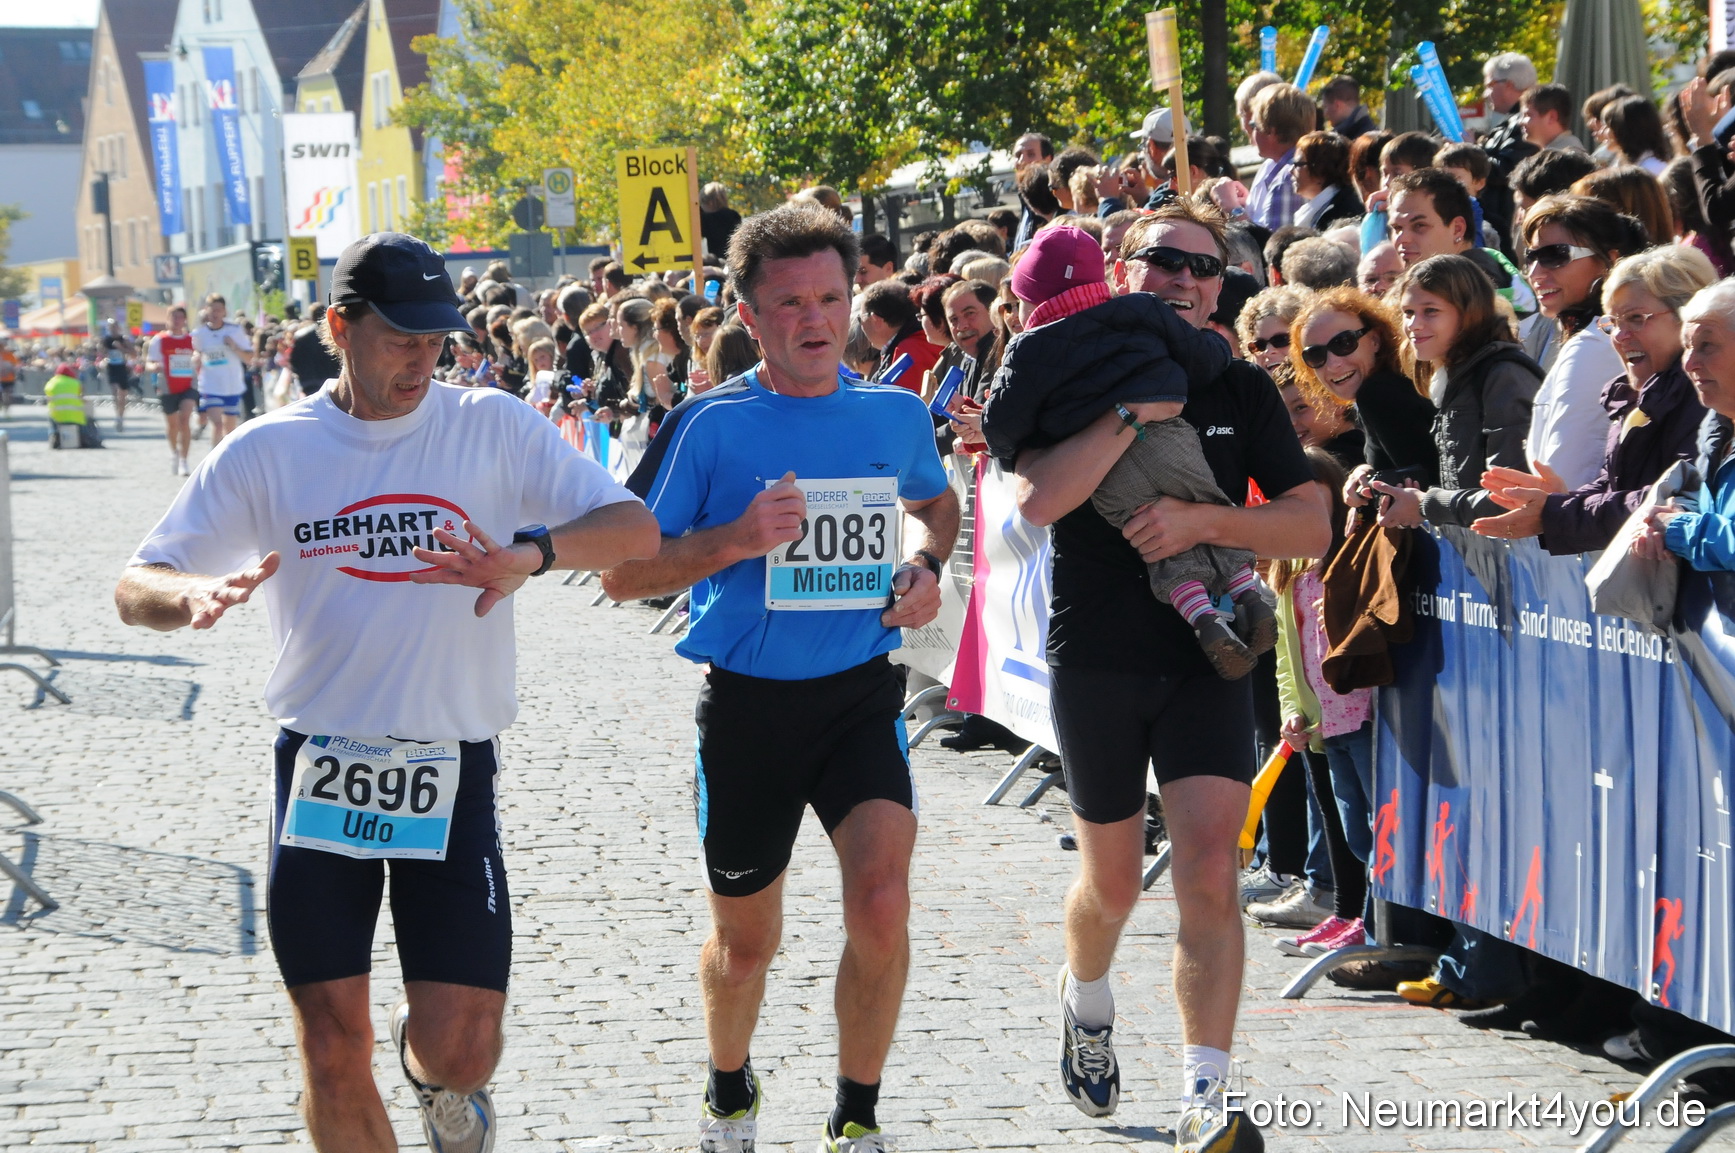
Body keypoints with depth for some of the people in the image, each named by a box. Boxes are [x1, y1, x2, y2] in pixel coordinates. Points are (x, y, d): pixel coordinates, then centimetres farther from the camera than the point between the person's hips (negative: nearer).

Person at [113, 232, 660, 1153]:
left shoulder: (493, 428, 0)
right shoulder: (268, 452, 1)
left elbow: (635, 530, -7)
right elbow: (134, 588, 1)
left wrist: (531, 553, -27)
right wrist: (197, 595, -23)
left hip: (450, 773, -1)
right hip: (319, 770, 1)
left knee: (459, 1052, -6)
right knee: (333, 1056, 1)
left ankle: (434, 1070, 31)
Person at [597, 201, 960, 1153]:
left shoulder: (895, 415, 2)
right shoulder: (710, 425, -8)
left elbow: (939, 502, 25)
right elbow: (622, 573, -7)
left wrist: (925, 567, 4)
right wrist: (732, 541, -22)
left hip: (862, 691, 1)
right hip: (747, 705, -1)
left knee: (881, 900, -20)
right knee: (744, 939, 13)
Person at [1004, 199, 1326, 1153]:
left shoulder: (1241, 392, 4)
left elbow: (1311, 526, -2)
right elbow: (1038, 500, -20)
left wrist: (1204, 520, -18)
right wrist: (1136, 410, -24)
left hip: (1207, 657, 1)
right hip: (1097, 659, -1)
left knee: (1210, 876, -14)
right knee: (1113, 880, 14)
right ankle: (1085, 999, 47)